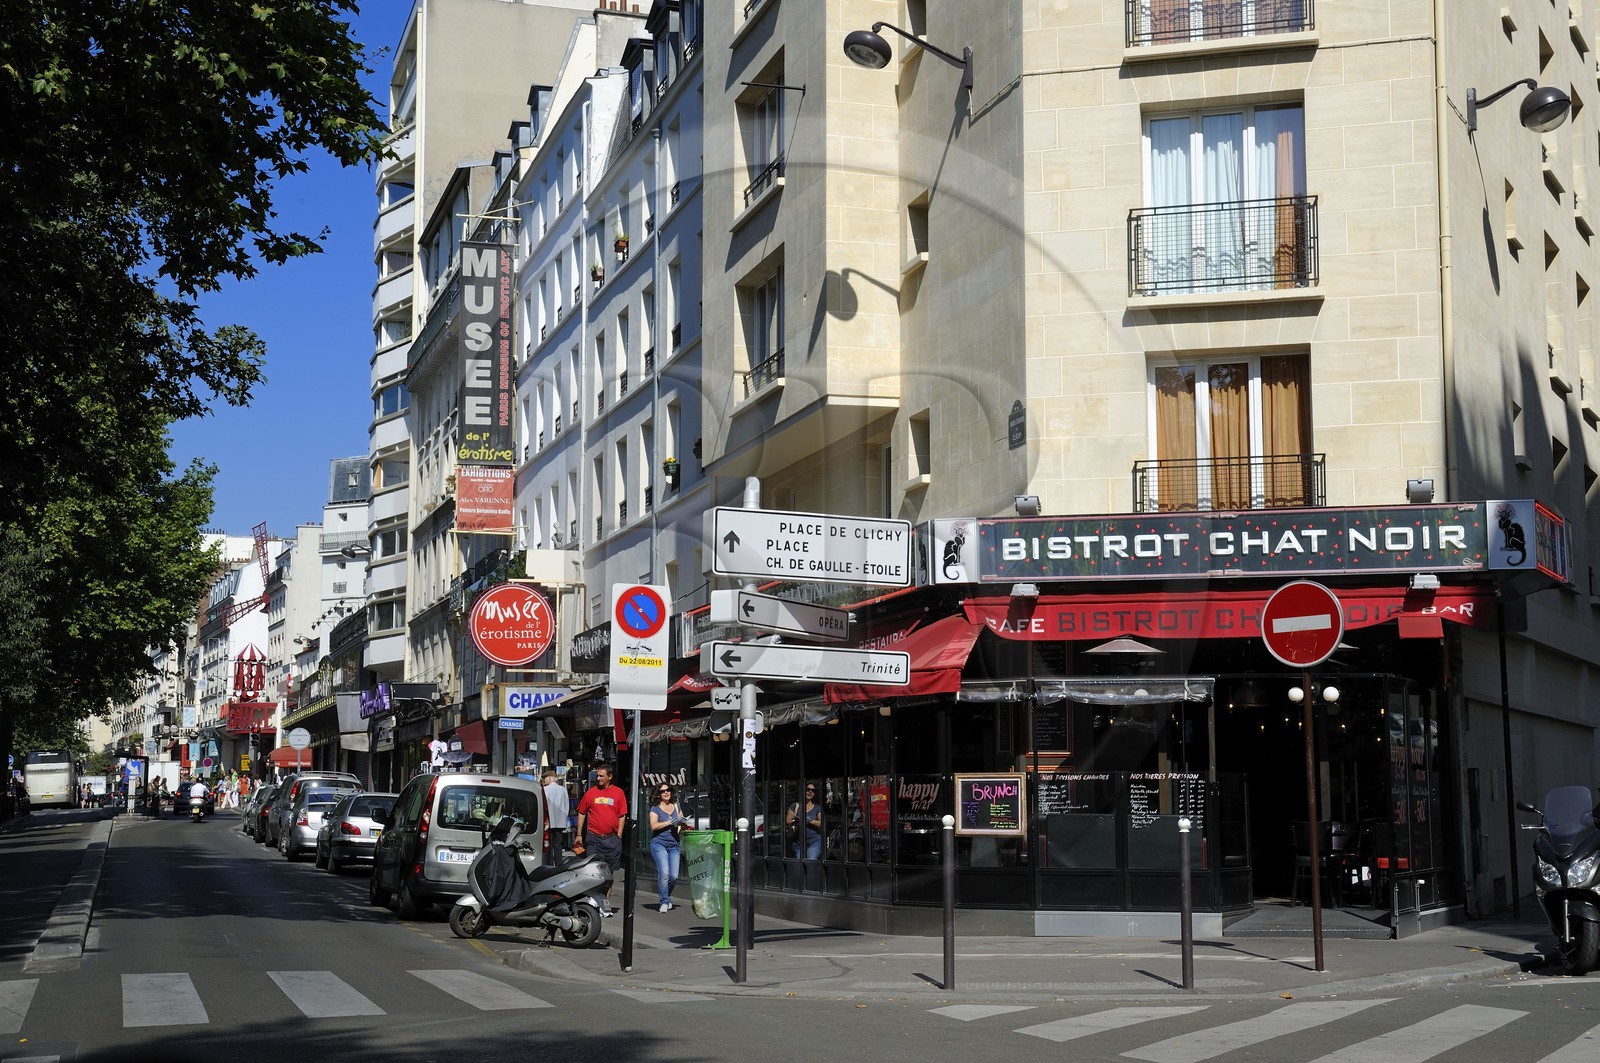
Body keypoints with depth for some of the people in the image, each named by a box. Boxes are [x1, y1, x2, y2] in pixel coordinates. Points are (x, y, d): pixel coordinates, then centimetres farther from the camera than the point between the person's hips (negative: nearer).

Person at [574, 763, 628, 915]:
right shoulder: (591, 792, 4)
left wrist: (619, 837, 0)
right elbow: (581, 813, 11)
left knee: (609, 872, 8)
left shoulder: (618, 793, 4)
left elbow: (622, 816, 5)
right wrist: (579, 835, 8)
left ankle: (606, 902, 17)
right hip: (593, 838, 0)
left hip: (612, 839, 0)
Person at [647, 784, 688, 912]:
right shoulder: (655, 809, 2)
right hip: (659, 843, -4)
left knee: (674, 876, -4)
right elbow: (653, 825, -12)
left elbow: (682, 824, 22)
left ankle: (666, 895, 22)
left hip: (674, 844, 4)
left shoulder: (676, 807, 16)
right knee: (664, 873, -17)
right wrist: (671, 822, -17)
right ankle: (664, 902, -9)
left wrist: (682, 823, -2)